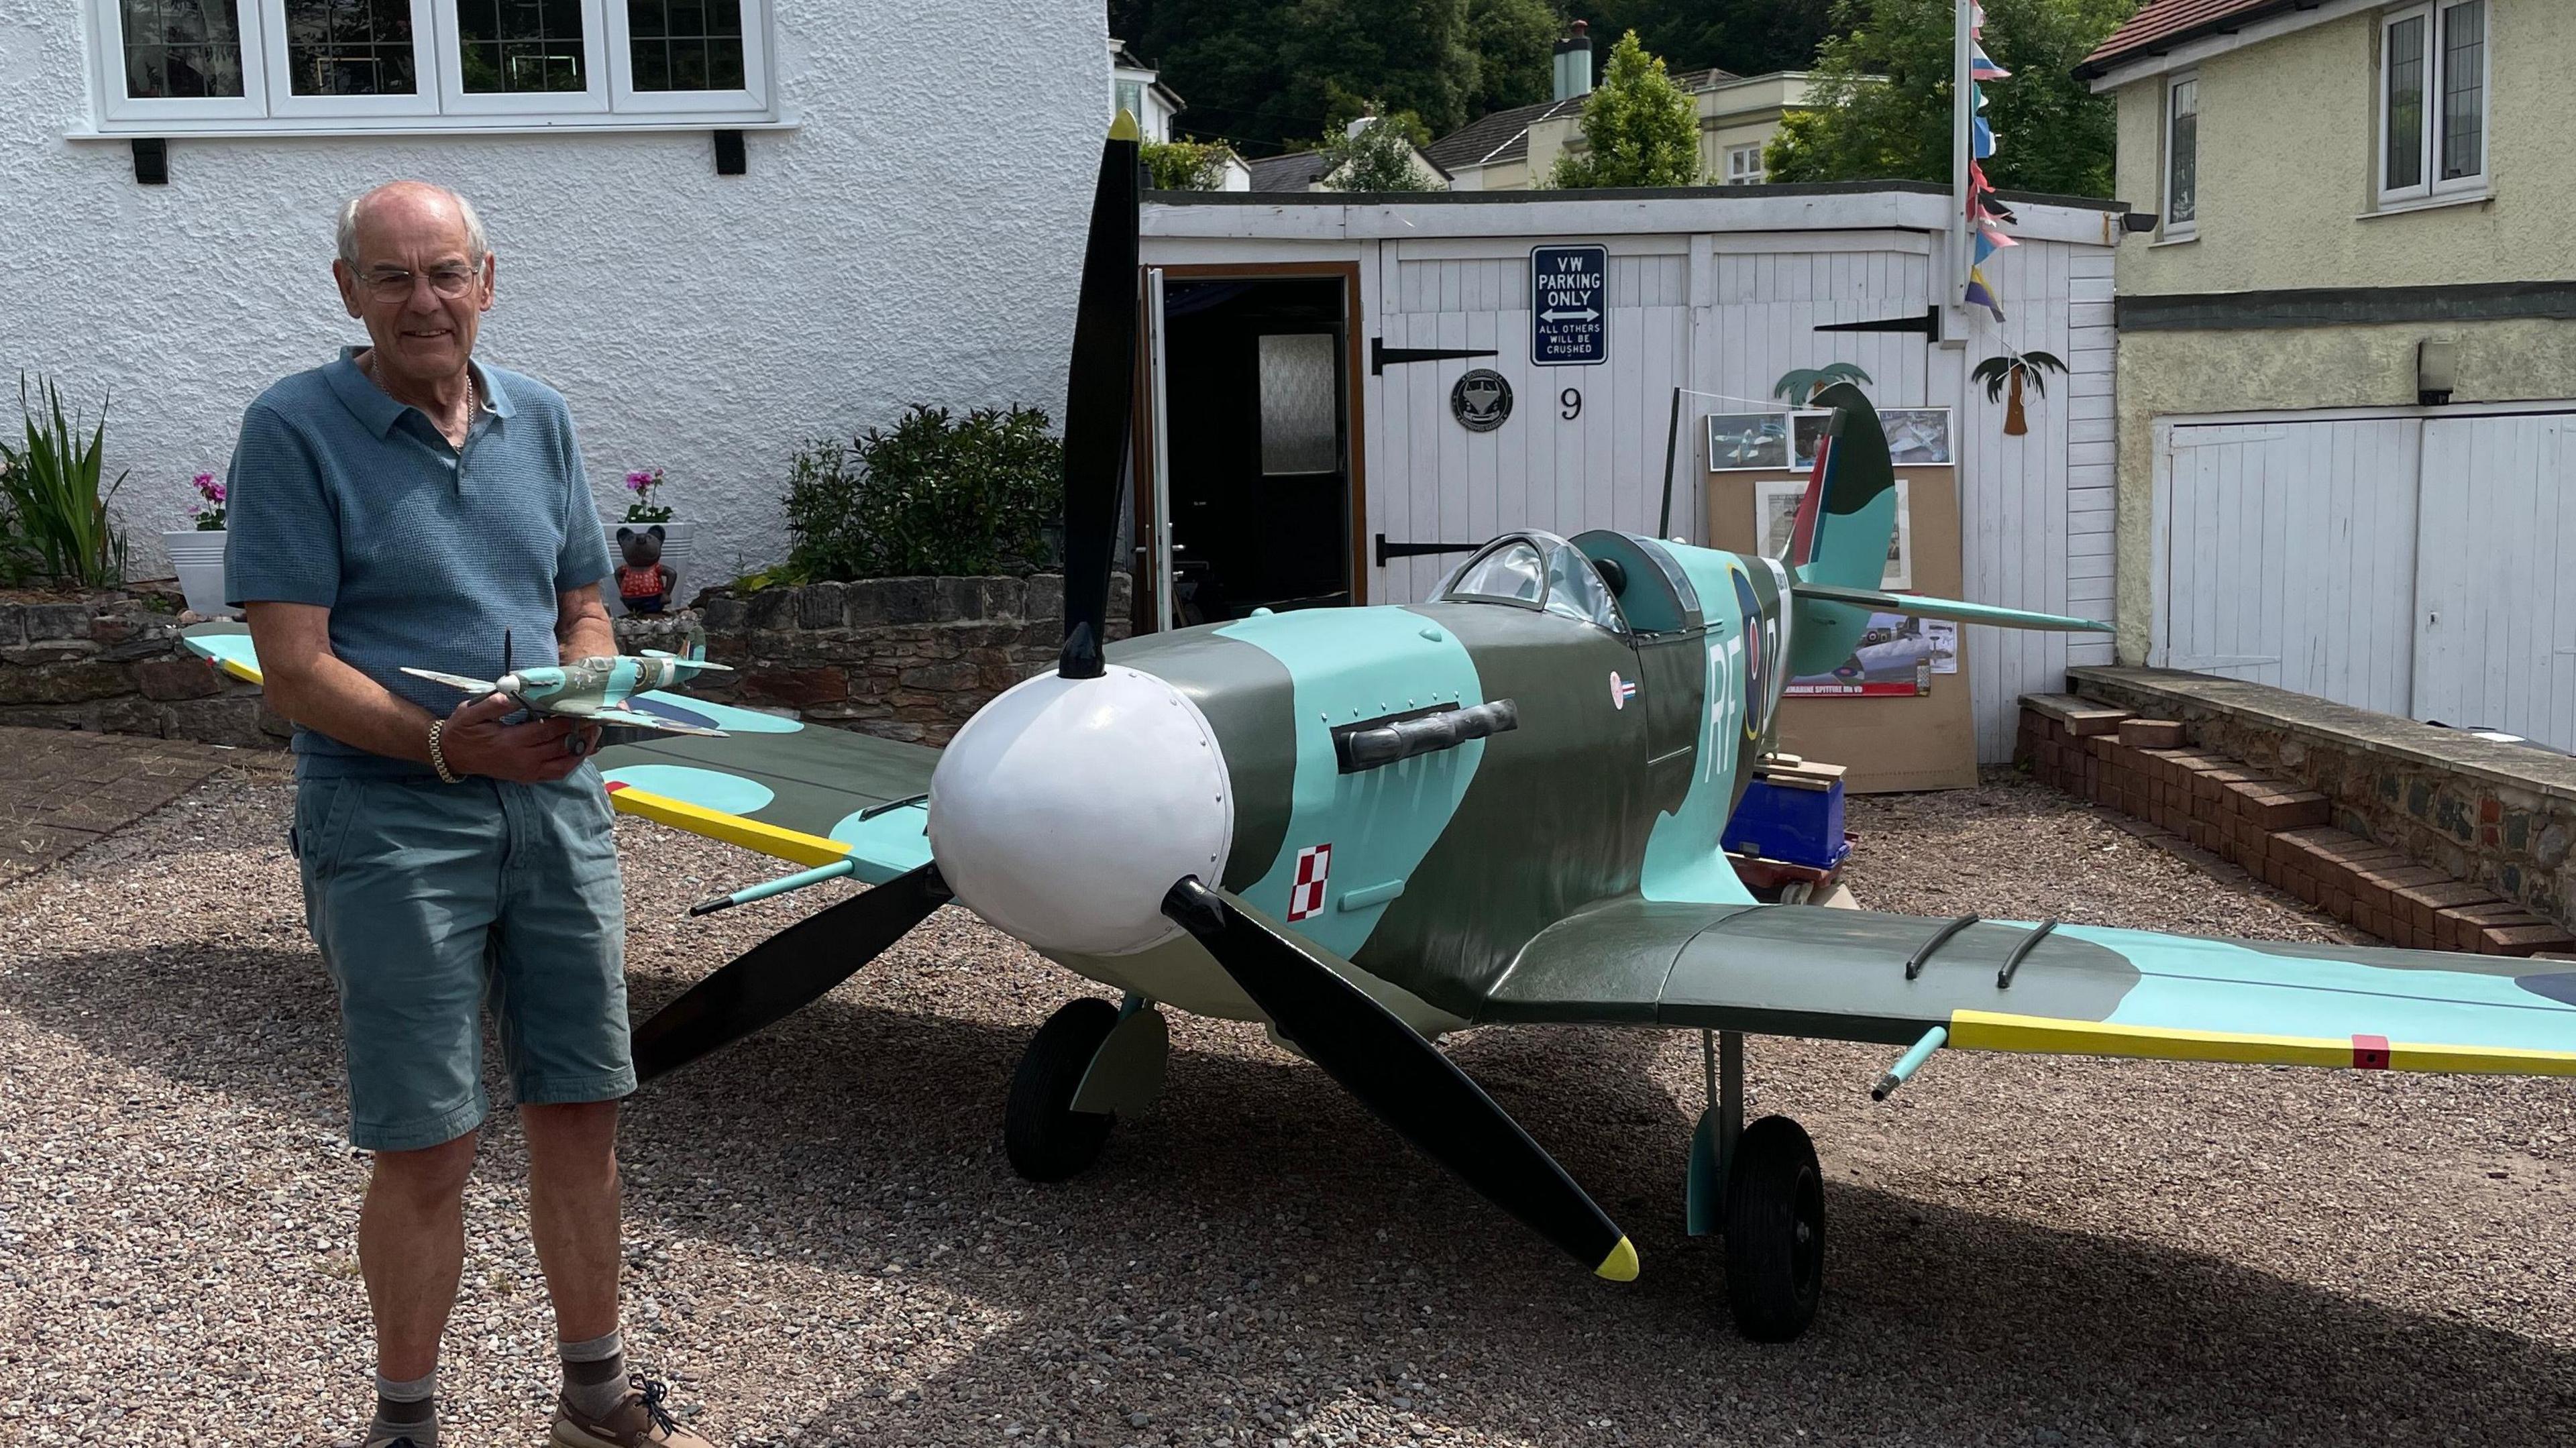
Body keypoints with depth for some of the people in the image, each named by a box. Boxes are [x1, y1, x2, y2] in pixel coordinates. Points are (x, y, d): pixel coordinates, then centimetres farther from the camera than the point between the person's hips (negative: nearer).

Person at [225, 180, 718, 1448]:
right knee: (427, 1150, 0)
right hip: (390, 823, -5)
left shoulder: (538, 421, 10)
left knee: (579, 1116, 11)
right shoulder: (293, 430, -6)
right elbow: (297, 673, -11)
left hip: (556, 808, 5)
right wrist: (446, 742, -25)